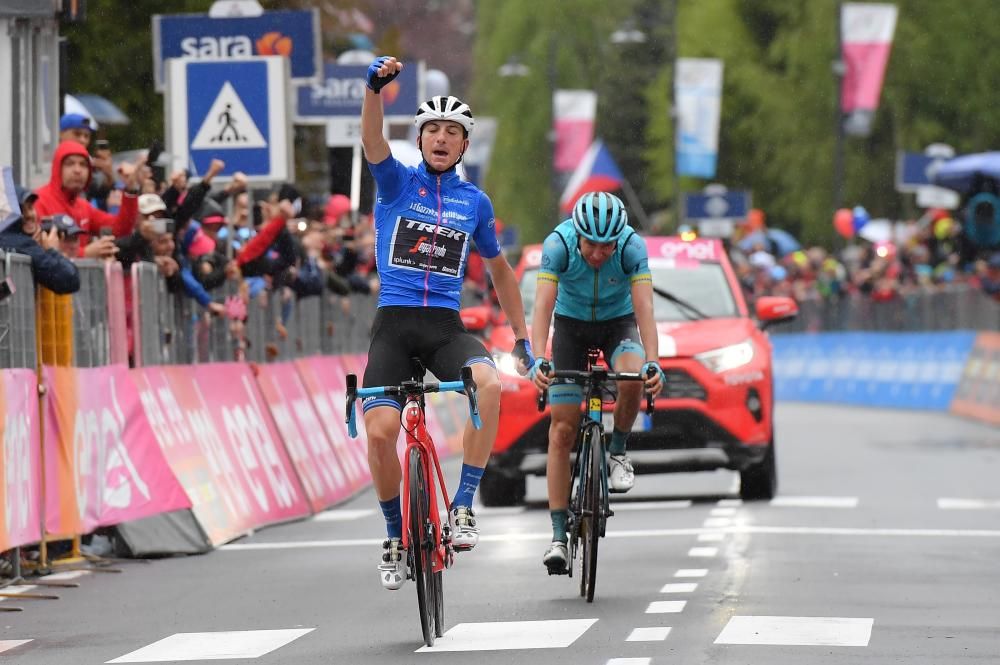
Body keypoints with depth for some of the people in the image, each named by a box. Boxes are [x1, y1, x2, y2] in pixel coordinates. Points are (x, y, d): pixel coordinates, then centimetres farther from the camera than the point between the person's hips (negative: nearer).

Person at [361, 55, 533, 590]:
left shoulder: (474, 201, 12)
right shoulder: (396, 181, 4)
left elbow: (499, 268, 24)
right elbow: (372, 141, -17)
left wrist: (522, 338, 23)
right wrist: (374, 87, -37)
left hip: (446, 326, 1)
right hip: (393, 324, -1)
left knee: (489, 384, -31)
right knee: (380, 431, -17)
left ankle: (463, 507, -22)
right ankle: (396, 536, 8)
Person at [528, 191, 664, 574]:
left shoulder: (632, 247, -28)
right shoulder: (558, 244, -29)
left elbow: (644, 306, -35)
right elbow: (543, 305, -36)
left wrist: (652, 362, -49)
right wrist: (538, 359, -51)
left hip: (618, 322, 0)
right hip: (571, 324, 0)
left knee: (632, 379, -35)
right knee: (563, 430, -8)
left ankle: (617, 452, -6)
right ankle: (558, 536, -5)